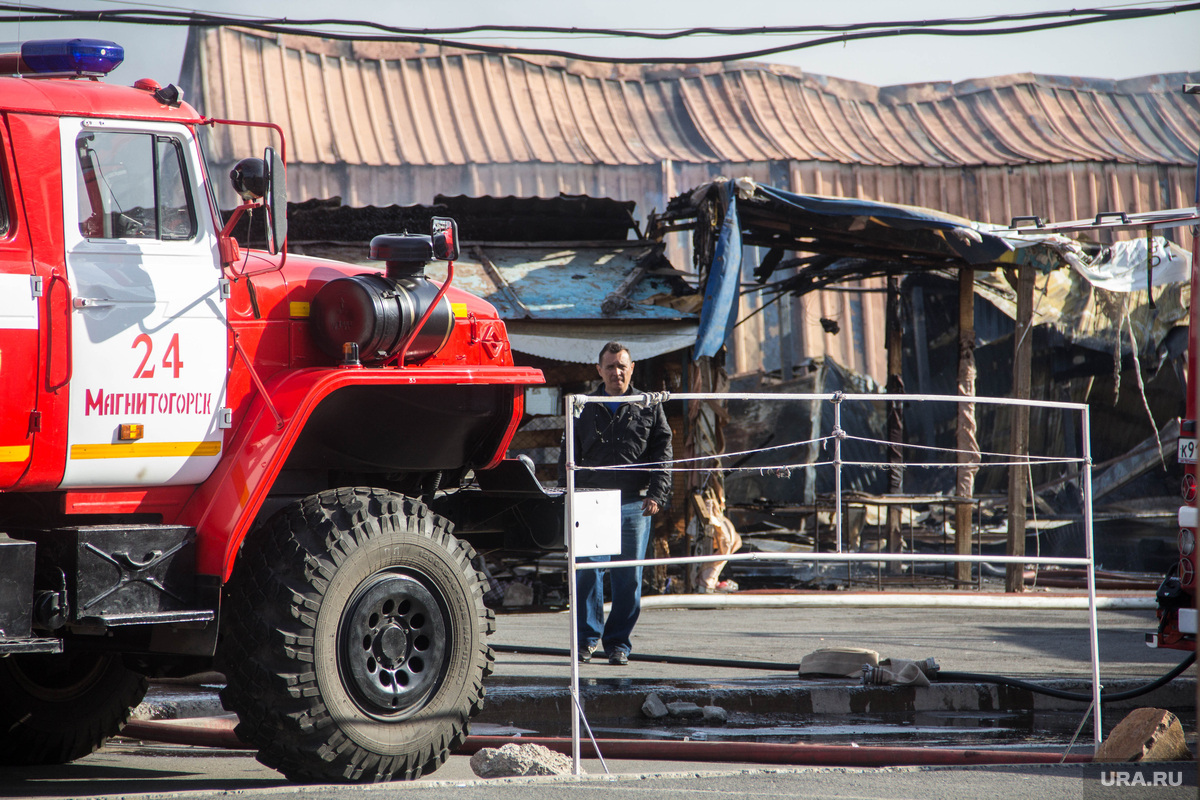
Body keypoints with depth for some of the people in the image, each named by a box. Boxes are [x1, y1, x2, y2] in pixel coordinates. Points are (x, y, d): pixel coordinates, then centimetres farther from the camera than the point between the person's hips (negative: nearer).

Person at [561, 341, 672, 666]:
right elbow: (569, 457, 15)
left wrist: (657, 494, -6)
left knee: (629, 576, 1)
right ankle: (587, 638, 2)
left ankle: (618, 642, 8)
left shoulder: (649, 408, 10)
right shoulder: (584, 409, 12)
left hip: (634, 505, 0)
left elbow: (661, 454, 6)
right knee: (588, 571, -9)